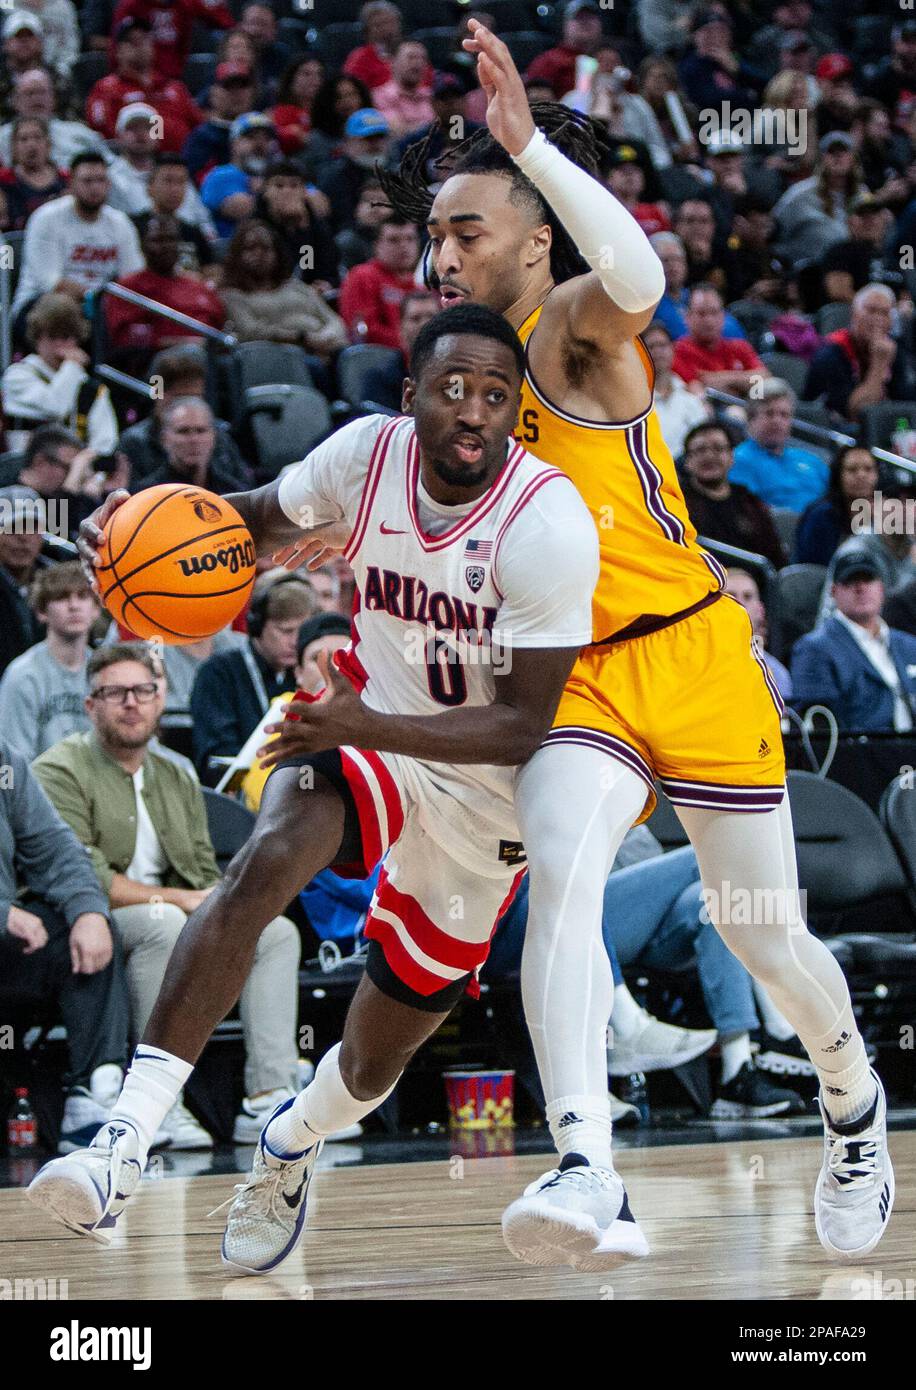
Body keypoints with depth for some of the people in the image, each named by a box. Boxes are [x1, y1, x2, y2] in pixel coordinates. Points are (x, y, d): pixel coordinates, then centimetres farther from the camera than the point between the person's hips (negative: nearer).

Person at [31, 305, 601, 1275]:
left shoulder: (548, 525, -28)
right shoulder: (368, 452, -16)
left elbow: (523, 726, -26)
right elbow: (269, 521, 7)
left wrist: (370, 729, -38)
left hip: (479, 788, -2)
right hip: (364, 727, 2)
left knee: (374, 1062, 10)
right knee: (265, 860, -33)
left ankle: (286, 1148, 47)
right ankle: (128, 1137, -38)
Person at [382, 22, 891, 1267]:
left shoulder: (569, 326, -8)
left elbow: (636, 280, -34)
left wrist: (529, 146, -38)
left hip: (692, 655, -4)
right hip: (581, 681, 4)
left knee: (767, 940, 6)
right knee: (559, 879, -26)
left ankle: (854, 1106, 38)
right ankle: (586, 1175, -39)